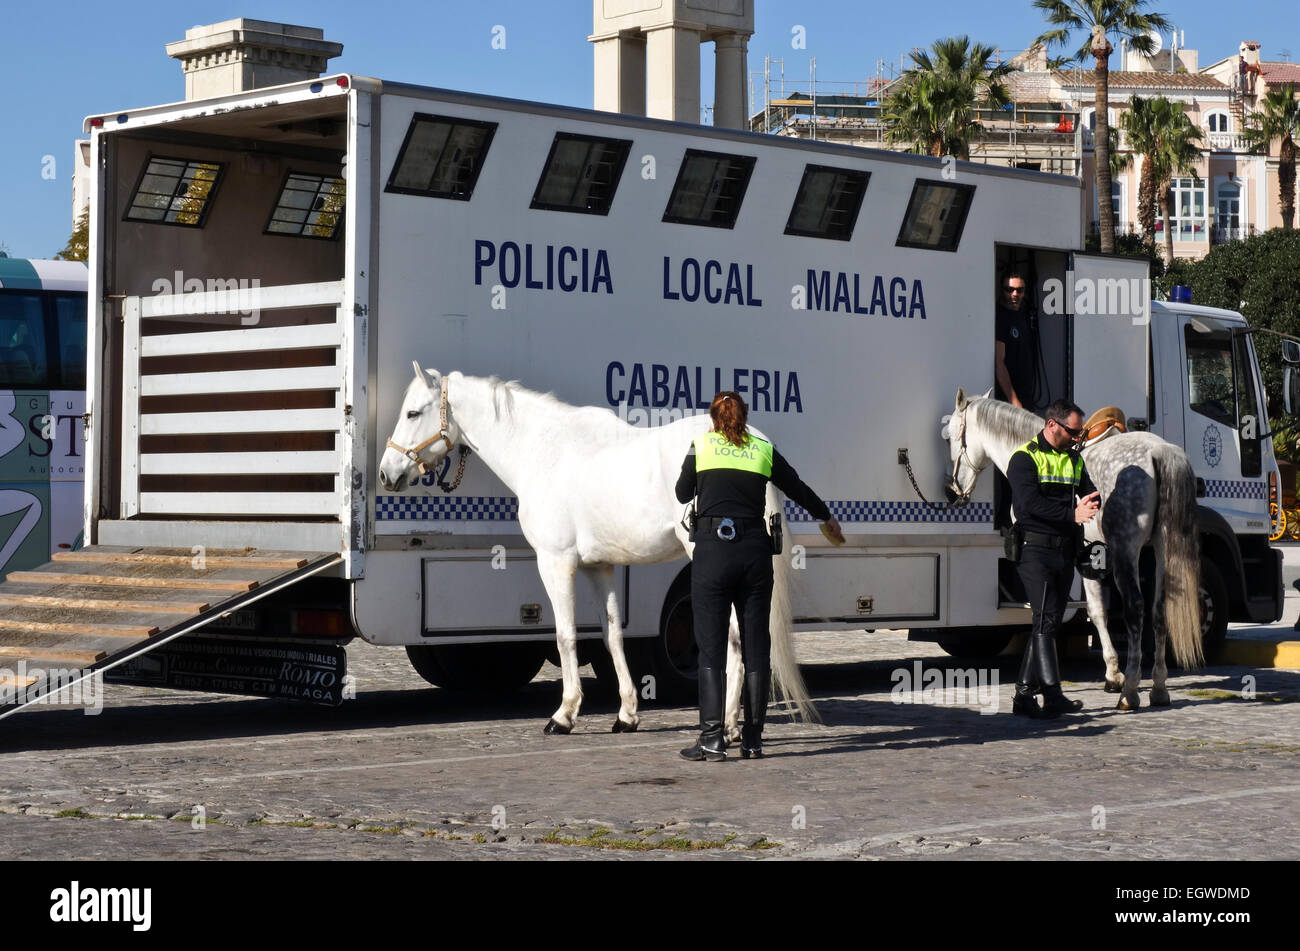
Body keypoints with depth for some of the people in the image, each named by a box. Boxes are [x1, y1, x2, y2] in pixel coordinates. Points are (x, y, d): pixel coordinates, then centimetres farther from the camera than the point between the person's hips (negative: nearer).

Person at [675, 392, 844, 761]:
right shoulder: (764, 450, 10)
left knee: (711, 647, 0)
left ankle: (712, 739, -7)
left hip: (712, 551, -2)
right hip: (755, 552, 2)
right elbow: (799, 489, 23)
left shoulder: (701, 445, 6)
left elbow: (683, 494, 17)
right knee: (756, 646, 8)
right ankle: (752, 740, 9)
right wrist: (827, 517, 41)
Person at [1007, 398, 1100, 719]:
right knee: (1046, 619, -14)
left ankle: (1024, 694, 14)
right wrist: (1072, 513, -26)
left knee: (1049, 622, 8)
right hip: (1036, 550, -8)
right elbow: (1030, 503, -18)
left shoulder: (1074, 460, 18)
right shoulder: (1025, 458, -6)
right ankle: (1052, 695, -19)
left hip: (1065, 550, 8)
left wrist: (1089, 504, -13)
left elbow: (1091, 495, 12)